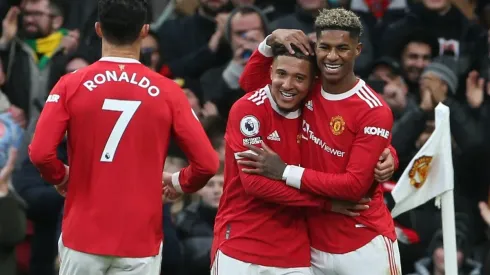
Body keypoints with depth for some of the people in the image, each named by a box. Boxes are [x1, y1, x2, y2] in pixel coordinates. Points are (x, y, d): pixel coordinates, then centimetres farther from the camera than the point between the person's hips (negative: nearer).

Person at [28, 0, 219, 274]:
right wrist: (177, 182, 15)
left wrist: (62, 178, 10)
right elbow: (207, 163, -5)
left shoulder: (72, 85, -4)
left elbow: (40, 153, -11)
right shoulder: (167, 92, -3)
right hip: (140, 241, 0)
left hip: (84, 237, 0)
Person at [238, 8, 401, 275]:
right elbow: (250, 82, 15)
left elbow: (355, 184, -17)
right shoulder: (308, 91, 3)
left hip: (364, 248, -4)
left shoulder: (374, 112, -13)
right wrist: (271, 40, -3)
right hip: (315, 247, 4)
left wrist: (285, 172, -15)